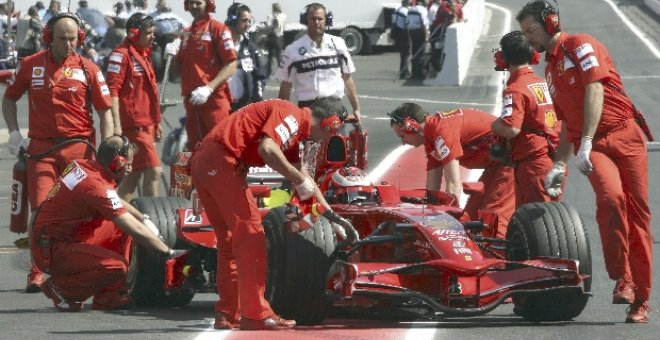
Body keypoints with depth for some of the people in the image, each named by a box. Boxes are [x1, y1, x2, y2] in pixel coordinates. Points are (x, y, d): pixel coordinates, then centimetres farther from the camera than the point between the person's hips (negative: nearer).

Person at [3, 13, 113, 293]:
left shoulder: (87, 69, 1)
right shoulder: (31, 65, 6)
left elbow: (105, 110, 2)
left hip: (79, 149, 0)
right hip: (41, 148, 0)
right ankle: (37, 271, -3)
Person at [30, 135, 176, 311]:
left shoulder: (82, 165, 4)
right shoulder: (97, 187, -23)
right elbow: (137, 231, -19)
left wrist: (143, 218, 21)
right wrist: (168, 252, -9)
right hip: (52, 252, -10)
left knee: (120, 226, 13)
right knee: (116, 266, -27)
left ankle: (109, 296, 10)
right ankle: (60, 288, -3)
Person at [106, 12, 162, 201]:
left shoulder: (144, 54, 18)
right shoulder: (121, 55, -12)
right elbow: (112, 90, -18)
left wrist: (156, 122, 26)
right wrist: (116, 125, -23)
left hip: (146, 125, 10)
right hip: (133, 126, -10)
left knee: (133, 174, 11)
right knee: (154, 171, -12)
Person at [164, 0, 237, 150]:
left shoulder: (218, 29, -3)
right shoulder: (185, 34, 18)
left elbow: (231, 65, -11)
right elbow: (176, 68, 23)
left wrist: (209, 88, -21)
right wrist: (172, 55, 1)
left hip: (215, 99, -7)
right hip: (191, 100, 7)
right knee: (196, 149, 9)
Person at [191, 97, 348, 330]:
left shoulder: (294, 128, 23)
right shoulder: (291, 114, -7)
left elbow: (303, 177, 32)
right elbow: (267, 148, -23)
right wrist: (299, 179, -13)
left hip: (204, 163, 10)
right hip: (220, 160, -10)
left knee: (230, 239, 16)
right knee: (251, 235, -6)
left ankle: (228, 314, 20)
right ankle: (255, 315, -5)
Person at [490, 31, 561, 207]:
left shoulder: (515, 90, -13)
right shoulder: (543, 83, 11)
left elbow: (511, 129, -24)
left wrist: (495, 125, -4)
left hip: (533, 164, -8)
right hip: (555, 162, 8)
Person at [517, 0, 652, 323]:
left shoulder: (580, 45, -1)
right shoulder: (550, 70, 23)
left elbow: (594, 91, -14)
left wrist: (586, 143, -21)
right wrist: (559, 165, 22)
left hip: (625, 134, -4)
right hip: (591, 146, 4)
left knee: (637, 212, -5)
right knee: (610, 197, -26)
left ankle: (641, 298, -1)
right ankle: (622, 278, -21)